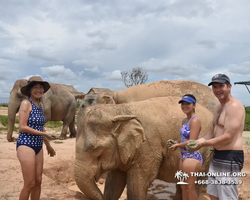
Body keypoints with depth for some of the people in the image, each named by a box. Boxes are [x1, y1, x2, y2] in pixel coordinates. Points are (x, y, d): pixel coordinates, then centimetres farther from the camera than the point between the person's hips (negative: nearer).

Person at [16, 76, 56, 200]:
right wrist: (41, 133, -9)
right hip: (26, 145, -8)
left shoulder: (40, 105, 12)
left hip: (38, 146, 8)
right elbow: (22, 127, -18)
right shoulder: (26, 103, -11)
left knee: (38, 181, 11)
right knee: (30, 184, -5)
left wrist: (48, 145, 22)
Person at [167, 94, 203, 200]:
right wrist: (176, 143, 2)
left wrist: (177, 145, -8)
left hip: (192, 157, -9)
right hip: (184, 156, 9)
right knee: (183, 187, 19)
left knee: (190, 188, 3)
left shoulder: (195, 120, -16)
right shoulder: (185, 120, 11)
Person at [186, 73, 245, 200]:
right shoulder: (218, 108, 14)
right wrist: (197, 142, 1)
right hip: (217, 156, 10)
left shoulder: (234, 106, -17)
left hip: (230, 158, -10)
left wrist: (203, 143, -18)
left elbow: (228, 137, -23)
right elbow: (212, 133, 18)